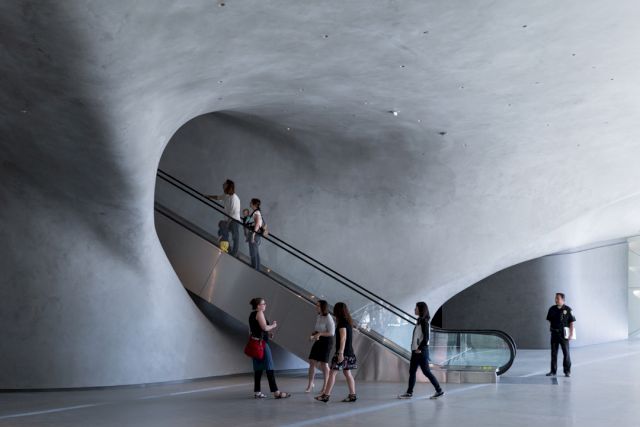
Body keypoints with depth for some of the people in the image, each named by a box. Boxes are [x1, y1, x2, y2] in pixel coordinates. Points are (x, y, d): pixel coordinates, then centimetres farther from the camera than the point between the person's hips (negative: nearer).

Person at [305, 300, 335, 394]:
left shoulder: (328, 318, -15)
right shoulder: (318, 317, 7)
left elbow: (331, 333, -17)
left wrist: (319, 334, -25)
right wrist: (313, 335, -4)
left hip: (326, 341, -7)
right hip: (318, 341, 7)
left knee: (323, 363, -1)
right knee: (312, 362, 2)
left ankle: (325, 386, 11)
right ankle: (310, 384, 15)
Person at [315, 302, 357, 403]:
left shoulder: (342, 323, -13)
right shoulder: (348, 322, 13)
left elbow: (343, 338, -19)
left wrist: (341, 353, -21)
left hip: (343, 352, -9)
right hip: (349, 352, 9)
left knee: (333, 373, -5)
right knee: (347, 373, 11)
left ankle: (326, 395, -3)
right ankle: (352, 395, 10)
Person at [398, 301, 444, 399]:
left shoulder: (424, 321, -13)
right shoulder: (419, 320, 14)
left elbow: (426, 337, -19)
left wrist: (420, 348, -18)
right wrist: (415, 348, 11)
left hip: (422, 350, -9)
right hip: (416, 350, 9)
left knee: (426, 371, -4)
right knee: (412, 371, 9)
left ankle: (439, 390, 4)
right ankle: (409, 392, 12)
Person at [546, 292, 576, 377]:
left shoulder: (567, 309, -4)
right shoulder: (552, 309, 6)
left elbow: (571, 322, -4)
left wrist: (571, 333, -9)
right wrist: (550, 329, 5)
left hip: (563, 334, -3)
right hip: (554, 333, 3)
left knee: (566, 353, 1)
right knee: (554, 353, 6)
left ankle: (567, 371, 10)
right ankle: (553, 371, 12)